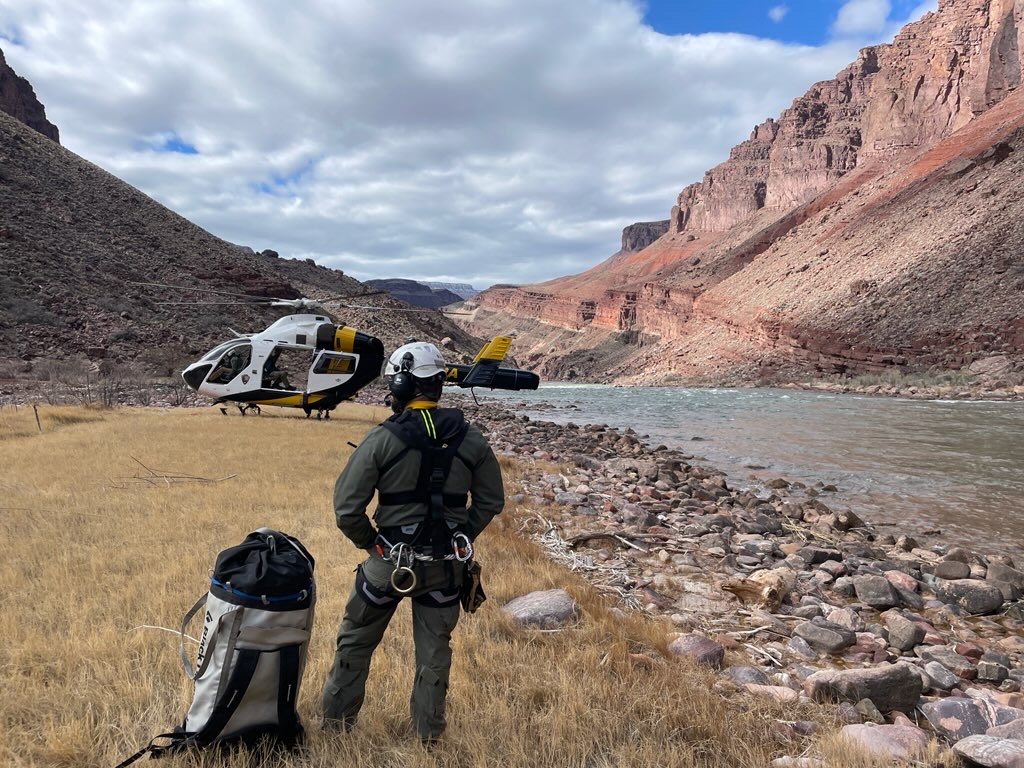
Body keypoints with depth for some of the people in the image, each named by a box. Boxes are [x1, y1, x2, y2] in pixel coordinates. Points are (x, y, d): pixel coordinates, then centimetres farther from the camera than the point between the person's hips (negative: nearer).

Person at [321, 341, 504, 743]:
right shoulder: (471, 438, -5)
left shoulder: (382, 438, -16)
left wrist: (370, 543, 3)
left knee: (355, 639, 21)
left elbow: (347, 507, -14)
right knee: (434, 647, 20)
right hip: (446, 566, 3)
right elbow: (491, 500, 4)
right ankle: (428, 727, 30)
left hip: (390, 561, -2)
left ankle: (338, 717, 35)